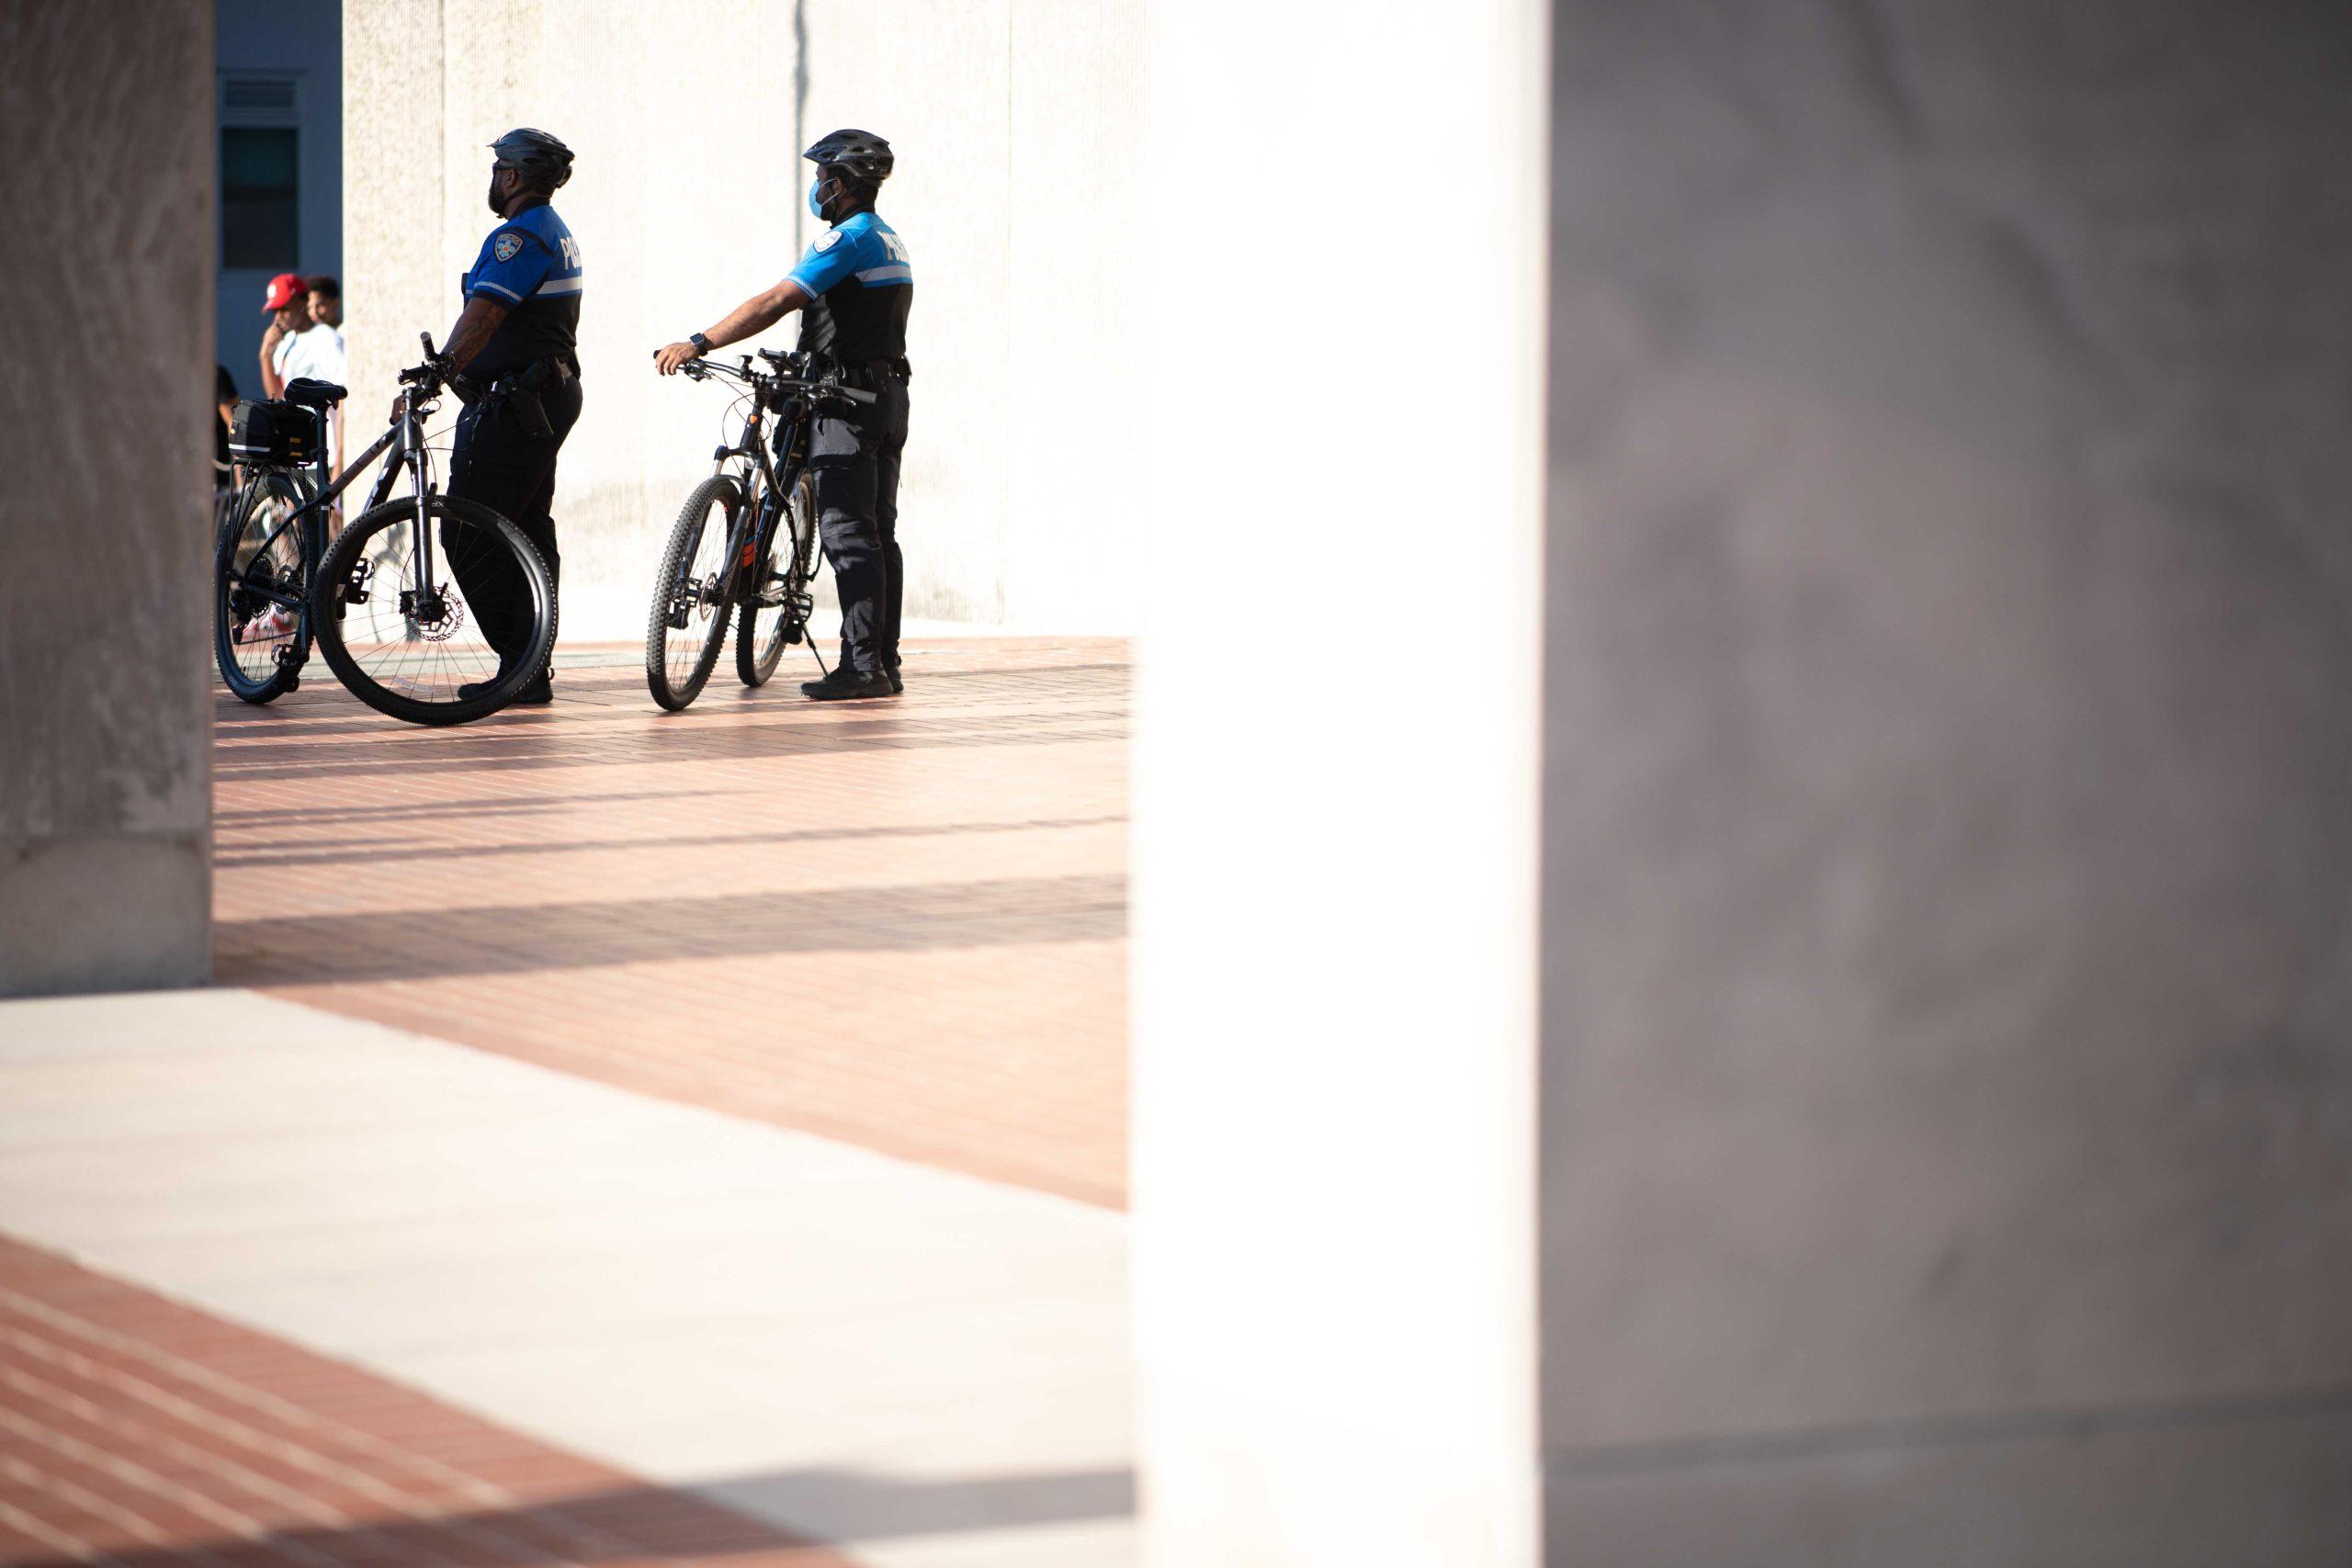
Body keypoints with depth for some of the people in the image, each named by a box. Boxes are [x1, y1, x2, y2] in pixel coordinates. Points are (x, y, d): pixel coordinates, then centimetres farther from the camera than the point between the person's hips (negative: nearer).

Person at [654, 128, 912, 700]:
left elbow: (774, 303, -23)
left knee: (847, 533, -10)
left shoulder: (848, 239, -14)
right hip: (889, 396, 10)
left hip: (849, 402, -10)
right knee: (878, 534, 10)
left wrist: (698, 344, -25)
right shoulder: (890, 240, 17)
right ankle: (885, 665, 11)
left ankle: (862, 666, -14)